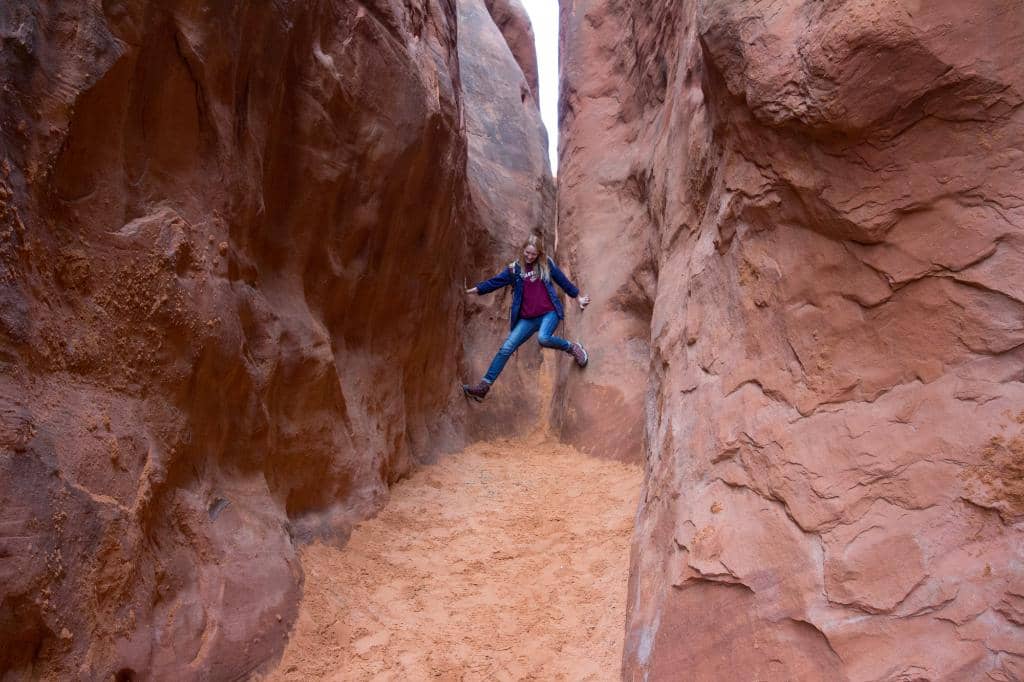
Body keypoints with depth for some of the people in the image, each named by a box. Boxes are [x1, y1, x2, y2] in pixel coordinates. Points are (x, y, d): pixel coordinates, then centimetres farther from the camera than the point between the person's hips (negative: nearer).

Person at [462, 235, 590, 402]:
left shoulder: (546, 264, 5)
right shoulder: (515, 269, 6)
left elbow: (563, 281, 14)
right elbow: (496, 281, 0)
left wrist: (578, 297, 23)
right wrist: (475, 289, -12)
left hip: (549, 313, -2)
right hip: (527, 319, 3)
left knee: (543, 338, -34)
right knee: (506, 348, -7)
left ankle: (573, 348, -6)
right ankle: (484, 386, -7)